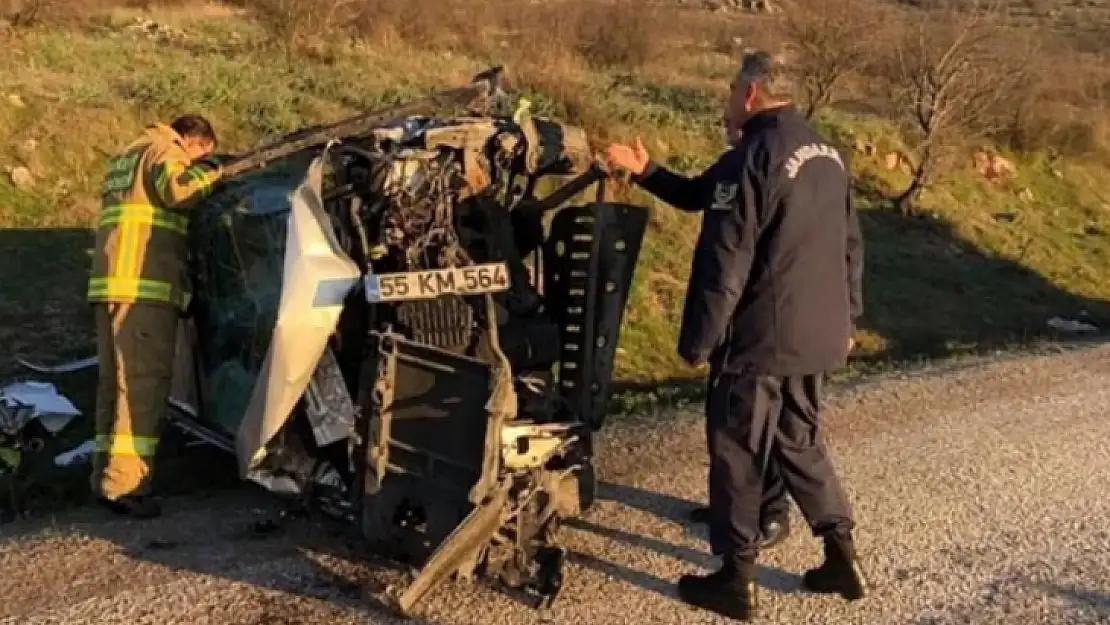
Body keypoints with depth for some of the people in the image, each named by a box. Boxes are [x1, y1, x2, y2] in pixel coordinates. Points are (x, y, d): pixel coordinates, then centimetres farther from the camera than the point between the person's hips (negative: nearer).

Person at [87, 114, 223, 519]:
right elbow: (178, 190, -19)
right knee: (142, 384, -11)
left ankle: (108, 475, 13)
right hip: (143, 287, -9)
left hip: (113, 285, 9)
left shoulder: (124, 159, 29)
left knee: (117, 382, 11)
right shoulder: (164, 151, 0)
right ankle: (123, 483, -14)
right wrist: (213, 170, -5)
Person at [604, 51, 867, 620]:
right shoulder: (827, 155, 10)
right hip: (816, 336, 8)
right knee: (800, 442, 22)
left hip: (759, 340, -8)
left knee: (737, 453, 5)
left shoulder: (748, 162, -18)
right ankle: (842, 557, 26)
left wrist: (696, 342, -12)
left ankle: (736, 579, 16)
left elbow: (721, 266, -20)